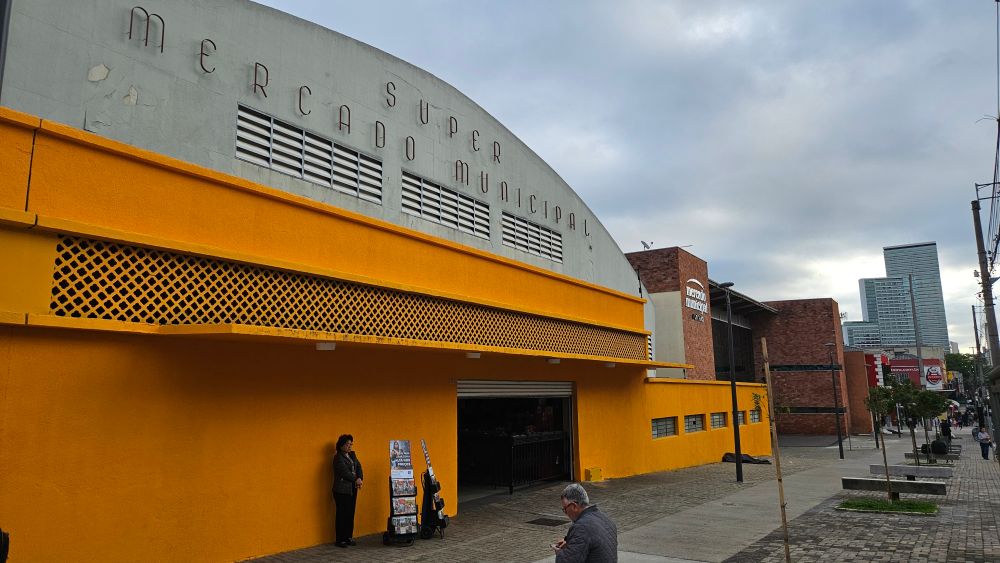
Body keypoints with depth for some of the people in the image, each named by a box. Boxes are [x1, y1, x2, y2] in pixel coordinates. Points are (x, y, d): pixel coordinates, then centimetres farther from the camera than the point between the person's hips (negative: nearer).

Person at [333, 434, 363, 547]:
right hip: (342, 490, -7)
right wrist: (356, 479, -11)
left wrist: (360, 478, -12)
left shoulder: (352, 455, 14)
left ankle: (349, 537, 17)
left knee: (350, 514, 9)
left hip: (352, 489, 7)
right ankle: (340, 540, 4)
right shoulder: (338, 458, -9)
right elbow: (344, 472, -18)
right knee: (342, 514, -3)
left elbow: (358, 467, 5)